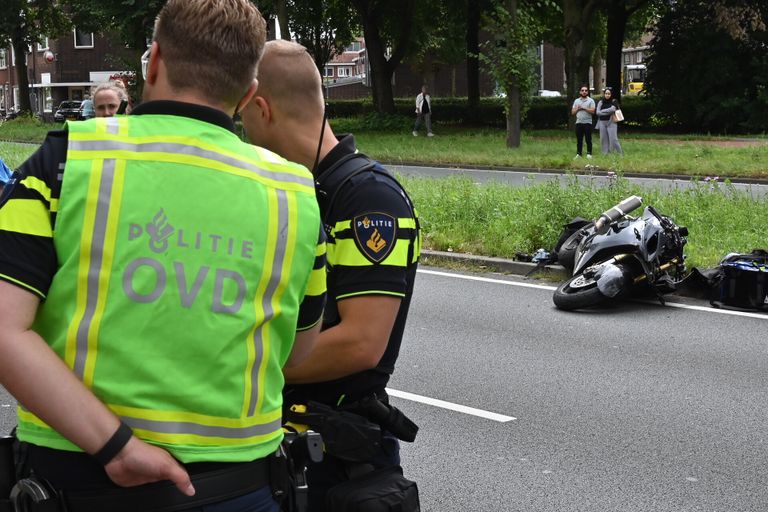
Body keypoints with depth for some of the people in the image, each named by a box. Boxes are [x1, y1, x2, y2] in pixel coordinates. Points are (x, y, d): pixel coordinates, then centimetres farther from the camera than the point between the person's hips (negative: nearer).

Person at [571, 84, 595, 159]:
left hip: (587, 122, -4)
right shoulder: (576, 101, 15)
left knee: (588, 139, -2)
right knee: (579, 139, 5)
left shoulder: (591, 101, 2)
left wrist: (583, 108, -11)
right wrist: (577, 109, -6)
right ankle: (578, 154, 8)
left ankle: (589, 154, 2)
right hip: (579, 122, 4)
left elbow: (592, 111, -11)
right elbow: (572, 112, 12)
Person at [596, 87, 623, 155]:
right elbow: (597, 112, -1)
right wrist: (608, 112, -7)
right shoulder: (600, 102, 10)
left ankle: (620, 154, -3)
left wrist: (602, 111, -5)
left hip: (611, 122, -3)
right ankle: (605, 154, 9)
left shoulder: (614, 102, 3)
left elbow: (612, 109, -14)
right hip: (602, 123, 3)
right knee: (604, 139, 3)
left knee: (613, 139, -10)